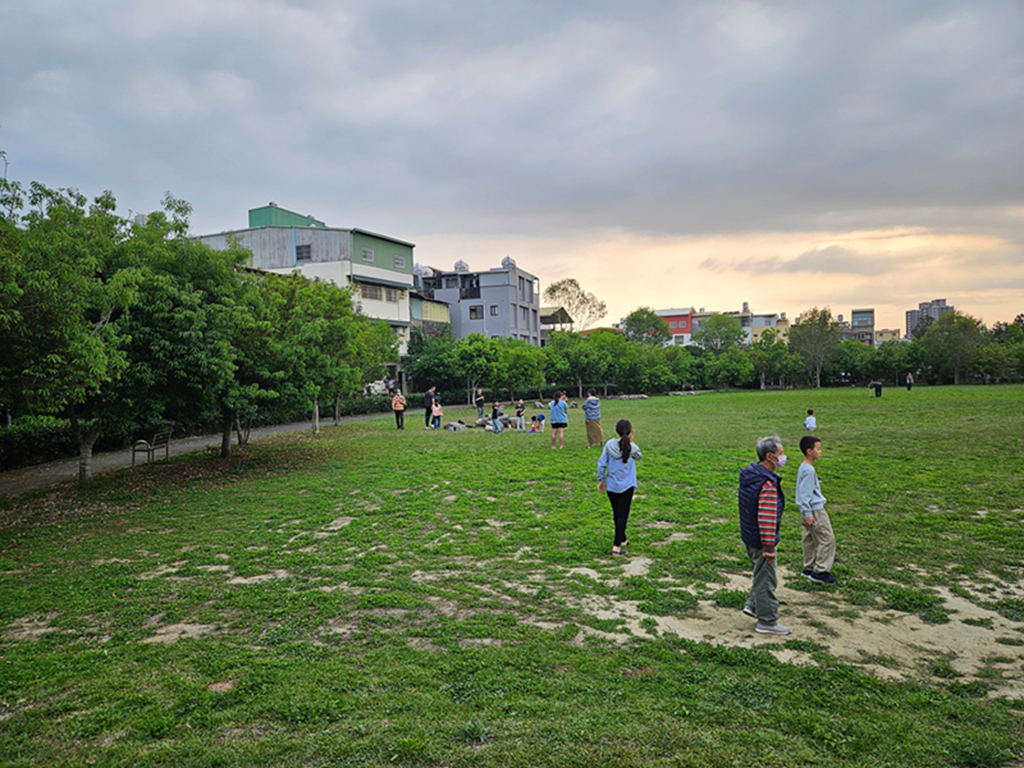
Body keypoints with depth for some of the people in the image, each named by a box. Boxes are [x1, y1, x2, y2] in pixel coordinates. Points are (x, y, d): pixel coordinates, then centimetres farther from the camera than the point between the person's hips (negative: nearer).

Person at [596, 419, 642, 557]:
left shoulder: (609, 445, -6)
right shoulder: (632, 448, -12)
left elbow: (601, 464, -2)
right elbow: (638, 456, 12)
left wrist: (601, 480, 10)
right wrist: (631, 440, 9)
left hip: (611, 486, 3)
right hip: (626, 487, -3)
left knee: (617, 514, 18)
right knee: (622, 516, 0)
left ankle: (622, 539, 35)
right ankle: (617, 546, -5)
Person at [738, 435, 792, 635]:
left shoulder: (749, 474, 3)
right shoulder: (767, 484, -27)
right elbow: (767, 519, -28)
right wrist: (769, 547, -22)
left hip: (748, 536, 9)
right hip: (760, 541, -9)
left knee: (762, 574, 26)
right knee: (766, 579, 5)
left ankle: (753, 605, 33)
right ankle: (767, 622, 18)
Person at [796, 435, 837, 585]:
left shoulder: (805, 467, 9)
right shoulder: (808, 470, -21)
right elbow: (805, 493, -21)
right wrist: (808, 513, -19)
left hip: (811, 509, 10)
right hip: (815, 510, -10)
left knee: (810, 539, 15)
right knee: (827, 539, -3)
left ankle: (809, 568, 24)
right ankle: (820, 572, 2)